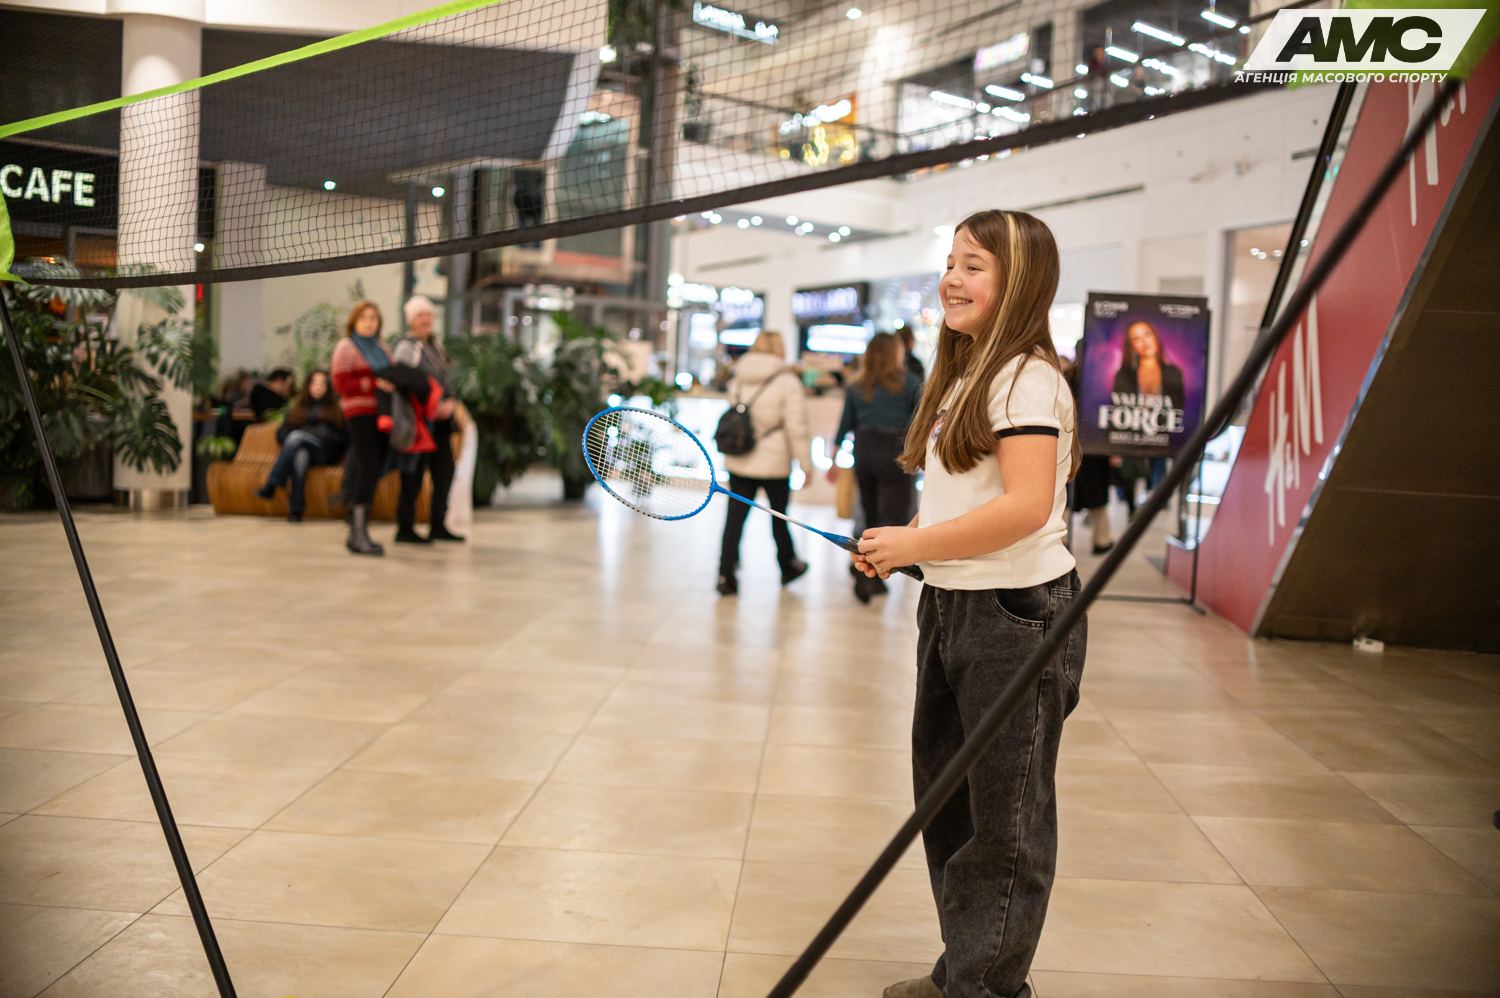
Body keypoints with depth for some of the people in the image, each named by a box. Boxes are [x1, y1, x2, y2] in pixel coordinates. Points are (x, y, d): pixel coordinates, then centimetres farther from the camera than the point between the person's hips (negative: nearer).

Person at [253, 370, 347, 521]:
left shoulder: (335, 410, 24)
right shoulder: (298, 409, 31)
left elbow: (344, 438, 12)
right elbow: (280, 434, 21)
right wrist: (291, 443, -2)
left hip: (325, 452, -1)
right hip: (301, 448, 1)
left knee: (296, 436, -31)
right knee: (300, 455, -38)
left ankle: (271, 485, -41)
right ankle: (296, 510, -50)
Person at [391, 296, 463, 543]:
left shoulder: (435, 347, 18)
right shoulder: (406, 347, -8)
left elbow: (447, 381, 18)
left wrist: (450, 404, -3)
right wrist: (432, 408, -19)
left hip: (440, 420, 8)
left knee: (444, 472, 10)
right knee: (413, 476, -5)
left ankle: (437, 526, 20)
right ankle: (405, 529, 2)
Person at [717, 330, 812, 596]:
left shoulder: (737, 379, 5)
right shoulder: (787, 382, -11)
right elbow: (797, 427, -14)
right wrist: (805, 463, -7)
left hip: (738, 462, 4)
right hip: (774, 464, -4)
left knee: (735, 515, 3)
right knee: (779, 515, 14)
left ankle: (726, 573, -4)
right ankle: (788, 566, 33)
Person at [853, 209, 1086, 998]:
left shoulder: (1028, 379, -15)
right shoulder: (963, 378, 14)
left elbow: (1026, 507, -25)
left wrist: (914, 544, -18)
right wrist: (898, 548, 5)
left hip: (1016, 616, -10)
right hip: (950, 608, 10)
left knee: (1005, 815, 3)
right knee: (945, 796, 17)